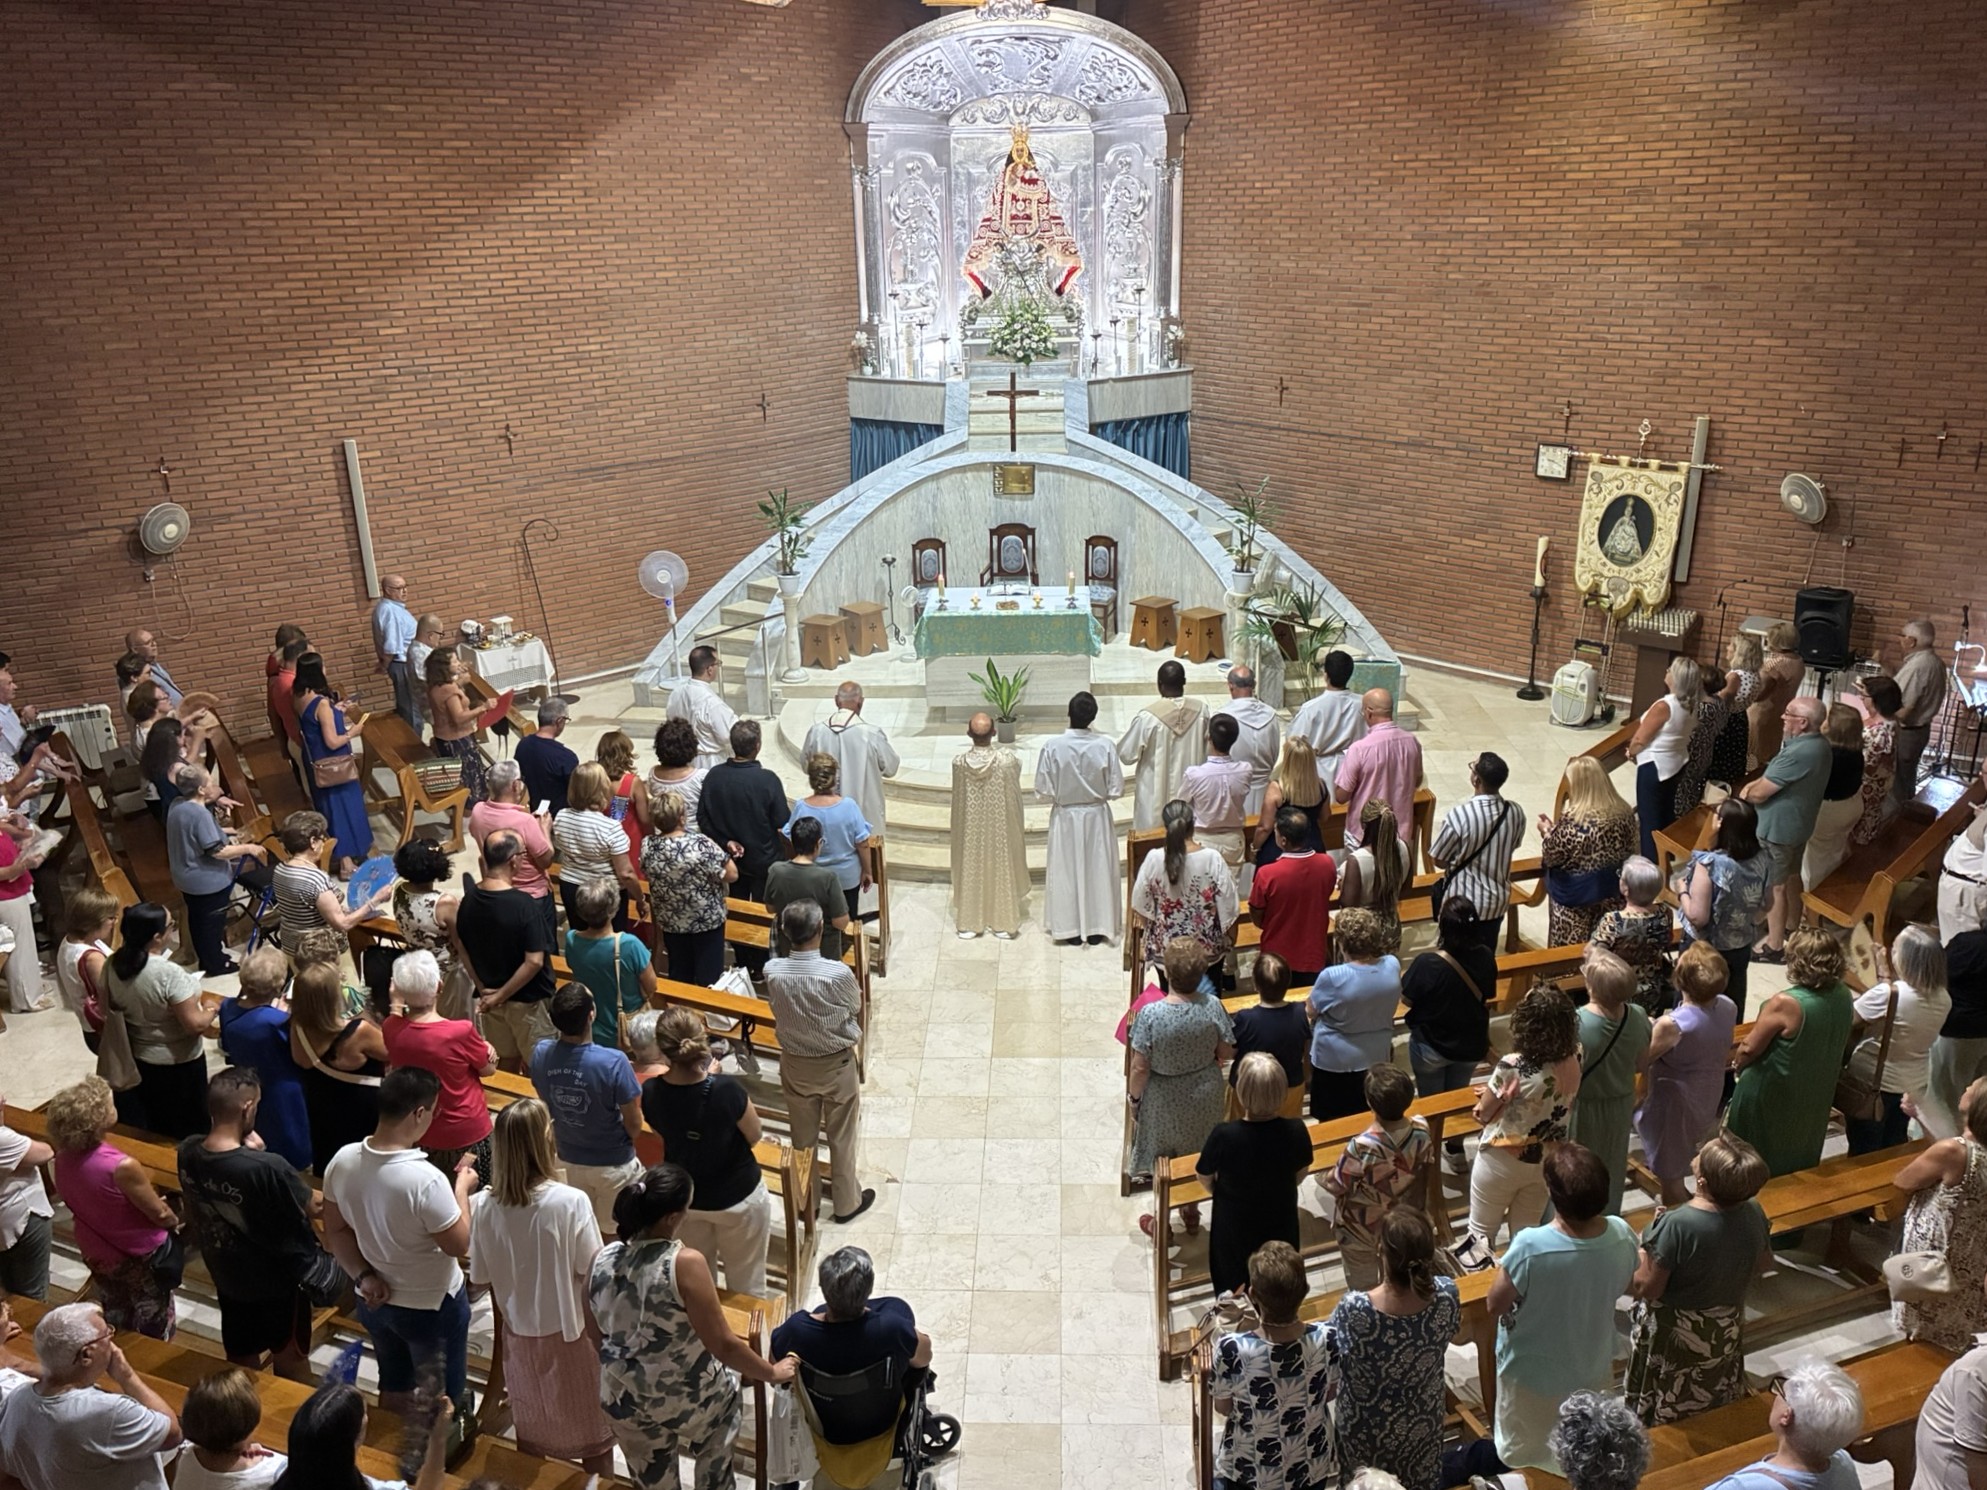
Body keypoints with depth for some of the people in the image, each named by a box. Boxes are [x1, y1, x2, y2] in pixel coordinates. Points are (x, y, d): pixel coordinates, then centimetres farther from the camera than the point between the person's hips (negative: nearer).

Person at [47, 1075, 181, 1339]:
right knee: (152, 1329, 20)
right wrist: (176, 1221, 2)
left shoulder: (63, 1157, -17)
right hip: (140, 1258, -6)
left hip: (95, 1253, 6)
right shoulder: (121, 1167, -36)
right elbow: (159, 1214, -21)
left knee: (114, 1322, 29)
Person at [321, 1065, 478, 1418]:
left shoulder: (342, 1161, -15)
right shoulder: (425, 1180, -35)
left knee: (393, 1386, 29)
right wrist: (462, 1188, -9)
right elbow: (458, 1245, -21)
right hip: (433, 1308, -6)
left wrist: (363, 1276, -1)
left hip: (375, 1301, 6)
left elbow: (336, 1232, -2)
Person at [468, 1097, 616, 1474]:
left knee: (530, 1432, 24)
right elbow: (590, 1275, -17)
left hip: (520, 1335, 3)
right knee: (592, 1430, 18)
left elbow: (484, 1278, -4)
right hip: (570, 1334, -3)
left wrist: (507, 1325, 12)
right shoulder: (571, 1202, -26)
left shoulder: (483, 1207, -15)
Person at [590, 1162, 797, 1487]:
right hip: (688, 1398, -4)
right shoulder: (685, 1263, -27)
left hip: (624, 1402, 4)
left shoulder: (602, 1260, -12)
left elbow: (596, 1336, 4)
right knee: (725, 1397, 29)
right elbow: (723, 1345, -22)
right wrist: (773, 1373, -7)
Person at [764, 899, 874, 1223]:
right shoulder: (838, 974, -29)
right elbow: (856, 1010, -9)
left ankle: (803, 1200, 41)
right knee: (841, 1137, 19)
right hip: (836, 1065, -3)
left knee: (802, 1137, 23)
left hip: (795, 1065, 3)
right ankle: (846, 1202, 36)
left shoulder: (772, 971, -21)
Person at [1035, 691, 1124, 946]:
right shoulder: (1105, 746, -15)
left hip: (1065, 818, -1)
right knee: (1097, 870, 14)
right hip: (1097, 818, 1)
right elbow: (1116, 790, -10)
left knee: (1067, 871, 13)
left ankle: (1070, 929, 21)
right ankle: (1097, 927, 23)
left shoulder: (1052, 747, -18)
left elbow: (1043, 793, -13)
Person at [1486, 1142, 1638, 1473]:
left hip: (1534, 1378, -4)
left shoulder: (1530, 1247, -39)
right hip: (1594, 1371, 4)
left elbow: (1494, 1306, -22)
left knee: (1523, 1462, 25)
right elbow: (1624, 1288, -2)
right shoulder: (1621, 1235, -24)